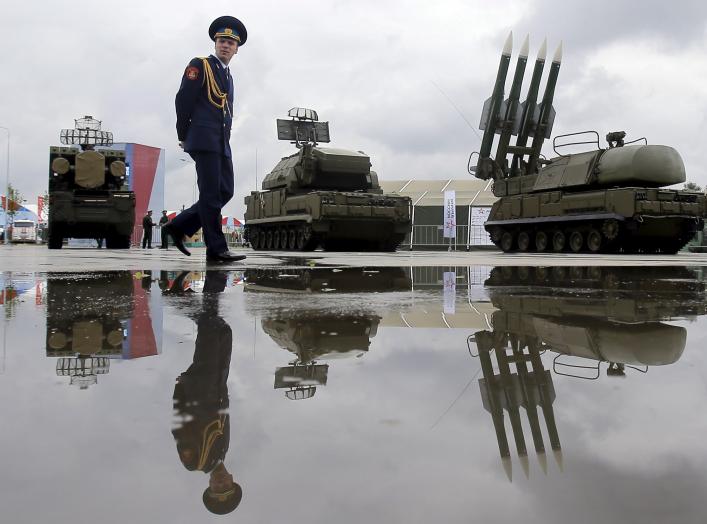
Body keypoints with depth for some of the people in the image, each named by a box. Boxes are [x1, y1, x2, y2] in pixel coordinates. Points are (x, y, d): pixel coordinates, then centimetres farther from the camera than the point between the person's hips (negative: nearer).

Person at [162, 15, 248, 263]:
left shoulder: (228, 76, 23)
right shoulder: (200, 65, -1)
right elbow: (183, 100, -6)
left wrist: (217, 138, 14)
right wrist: (183, 136, -3)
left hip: (222, 144, 8)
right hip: (204, 140, -8)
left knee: (225, 192, 3)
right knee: (211, 194, -9)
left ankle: (178, 226, 11)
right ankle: (216, 249, -7)